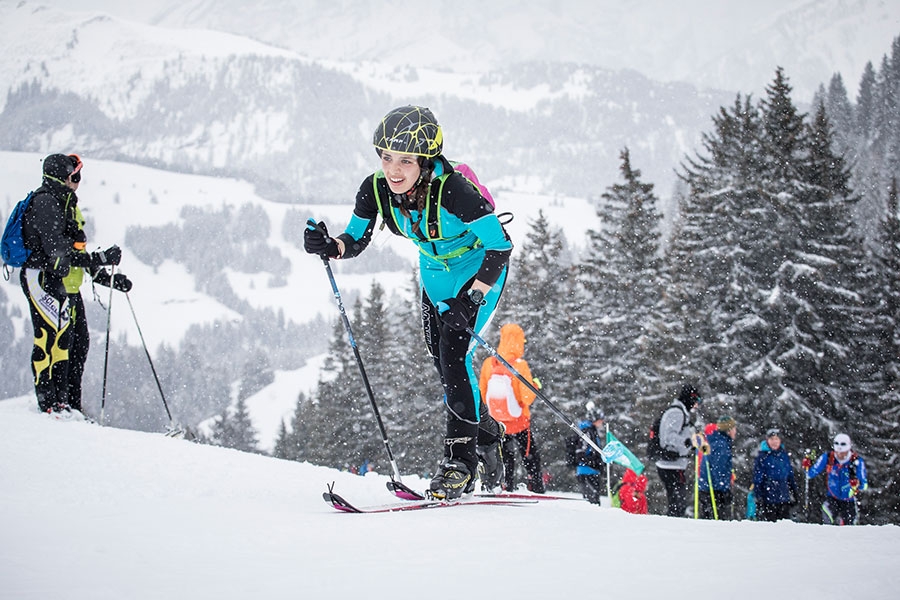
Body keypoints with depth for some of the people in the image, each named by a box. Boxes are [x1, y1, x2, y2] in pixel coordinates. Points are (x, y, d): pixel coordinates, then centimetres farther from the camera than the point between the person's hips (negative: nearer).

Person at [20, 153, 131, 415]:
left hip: (67, 285, 10)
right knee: (56, 337, -16)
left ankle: (71, 406, 11)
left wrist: (107, 278, 19)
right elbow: (58, 251, -22)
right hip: (46, 280, -10)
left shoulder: (67, 204, 22)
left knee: (79, 342, 7)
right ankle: (51, 403, -15)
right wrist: (99, 260, -23)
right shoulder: (45, 203, -11)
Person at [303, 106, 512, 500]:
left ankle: (461, 462, -10)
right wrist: (329, 246, -28)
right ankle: (487, 435, 37)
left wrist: (471, 299, -32)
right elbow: (355, 241, -6)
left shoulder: (452, 190, -36)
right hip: (435, 272, 7)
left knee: (454, 356, -19)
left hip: (479, 270, -6)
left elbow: (500, 245, -28)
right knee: (444, 365, 12)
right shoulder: (376, 190, -20)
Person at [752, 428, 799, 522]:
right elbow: (757, 479, -6)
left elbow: (790, 475, 19)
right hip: (767, 499, -5)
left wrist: (794, 493, 18)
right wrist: (758, 496, -12)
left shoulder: (784, 455, 10)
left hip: (784, 499, 5)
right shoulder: (762, 457, -4)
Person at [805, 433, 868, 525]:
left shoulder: (857, 461, -19)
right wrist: (807, 467, -25)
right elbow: (811, 473, -4)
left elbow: (864, 485, -21)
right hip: (832, 497, 0)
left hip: (849, 500, 0)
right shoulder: (827, 458, -14)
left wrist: (857, 484, -43)